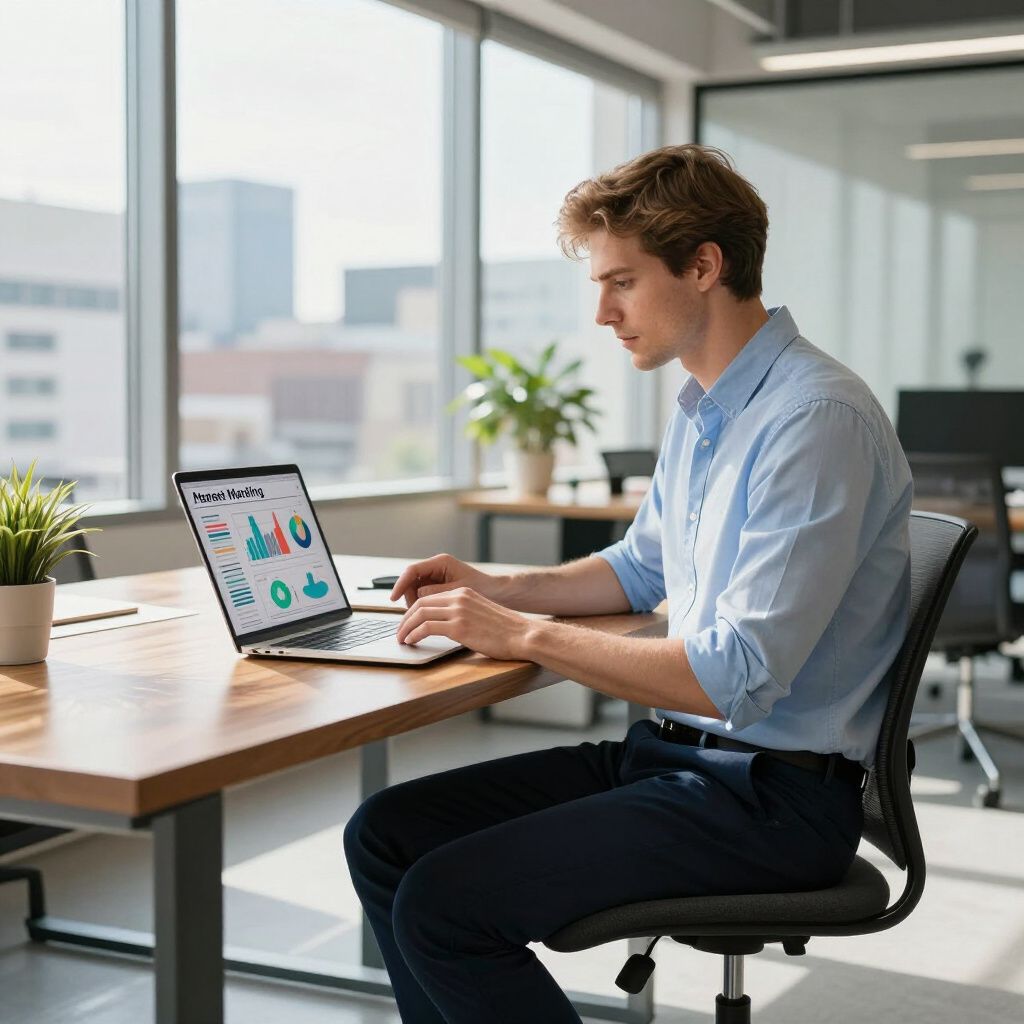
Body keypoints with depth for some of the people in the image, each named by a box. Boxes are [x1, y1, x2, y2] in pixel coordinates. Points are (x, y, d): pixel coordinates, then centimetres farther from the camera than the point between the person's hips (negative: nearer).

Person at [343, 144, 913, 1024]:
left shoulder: (818, 419, -20)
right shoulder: (701, 411, 11)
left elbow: (737, 677, -25)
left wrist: (528, 635, -19)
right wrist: (497, 590, 9)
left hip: (772, 797, -9)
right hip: (673, 751, 9)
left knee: (443, 903, -20)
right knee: (386, 835, 4)